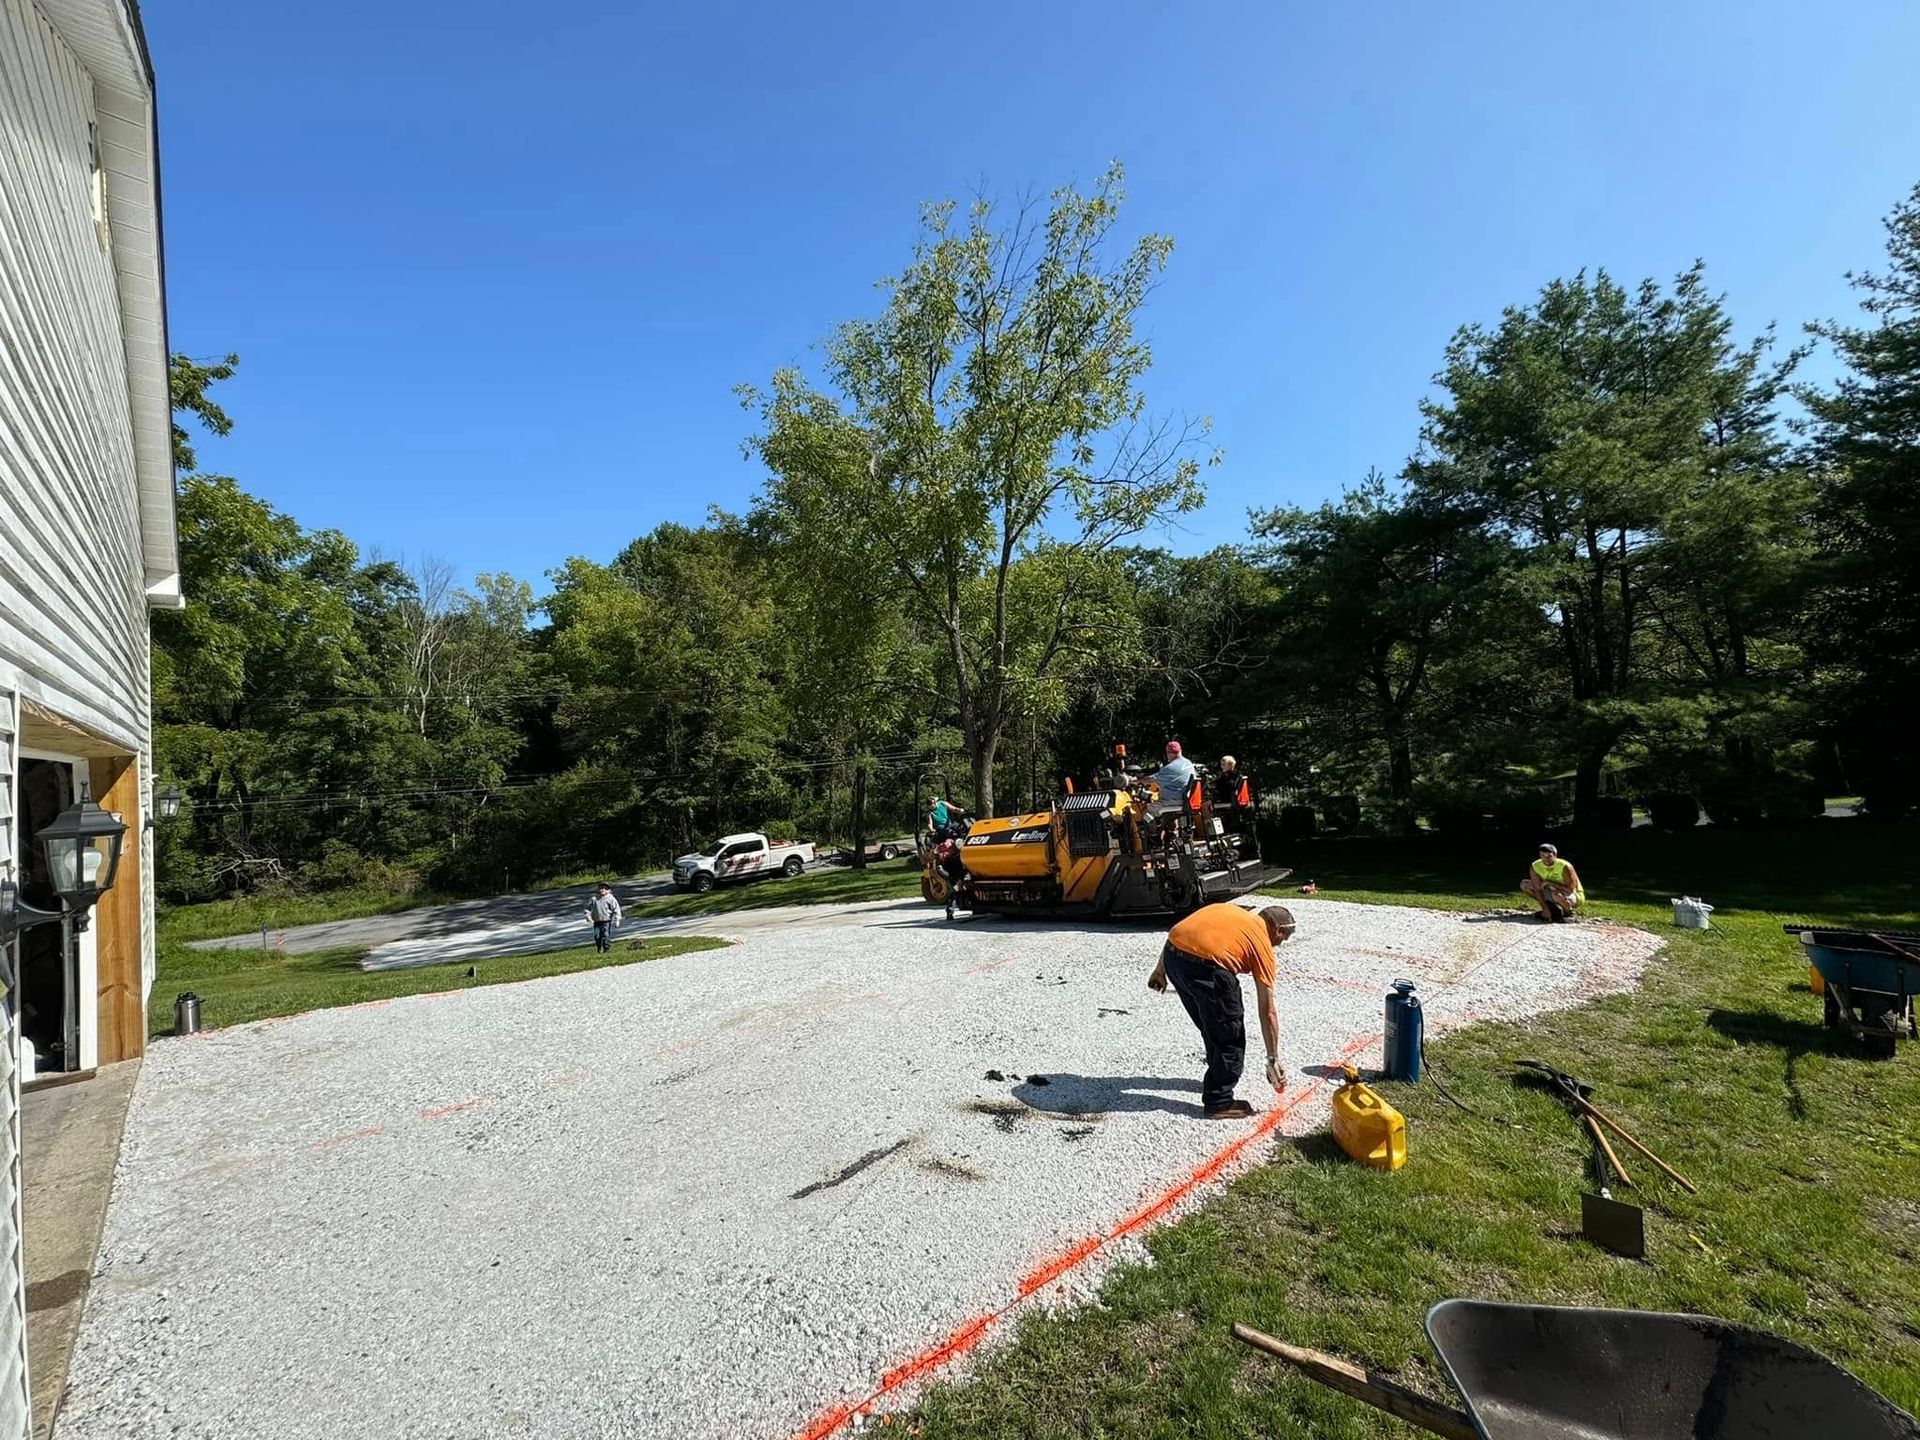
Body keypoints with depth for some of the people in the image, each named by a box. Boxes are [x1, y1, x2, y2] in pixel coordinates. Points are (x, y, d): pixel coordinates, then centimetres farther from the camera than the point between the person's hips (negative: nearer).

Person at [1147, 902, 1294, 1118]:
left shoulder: (1227, 910, 29)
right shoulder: (1262, 944, 12)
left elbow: (1175, 931, 23)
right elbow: (1267, 1012, 13)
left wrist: (1160, 970, 27)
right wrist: (1273, 1059, 21)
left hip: (1172, 954, 7)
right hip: (1204, 966, -7)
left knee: (1212, 1027, 29)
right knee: (1231, 1037, 14)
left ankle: (1217, 1078, 46)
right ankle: (1219, 1102, 21)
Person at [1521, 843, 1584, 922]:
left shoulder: (1565, 867, -28)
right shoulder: (1535, 867, -15)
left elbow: (1570, 890, -31)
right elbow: (1538, 890, -16)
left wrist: (1549, 883, -27)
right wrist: (1545, 909, -23)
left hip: (1575, 897, -6)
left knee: (1556, 895, -41)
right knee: (1524, 885, -8)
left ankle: (1569, 912, -7)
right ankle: (1554, 908, 1)